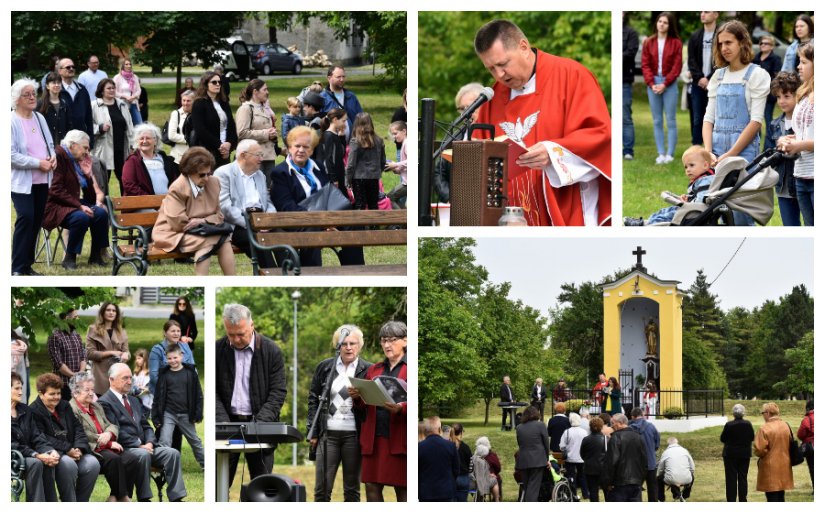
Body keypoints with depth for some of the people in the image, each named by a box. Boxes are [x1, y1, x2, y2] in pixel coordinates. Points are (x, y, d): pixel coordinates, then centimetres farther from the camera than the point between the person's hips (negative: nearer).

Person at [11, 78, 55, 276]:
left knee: (36, 221, 7)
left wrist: (53, 156, -4)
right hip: (22, 181, -7)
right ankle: (17, 268, -14)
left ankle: (27, 265, 16)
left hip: (42, 181, 7)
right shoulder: (11, 122, -11)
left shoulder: (40, 118, 10)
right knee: (26, 218, -18)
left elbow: (50, 143, 19)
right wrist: (38, 163, -20)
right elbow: (11, 155, -17)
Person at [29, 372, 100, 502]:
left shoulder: (64, 406, 19)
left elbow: (77, 428, 13)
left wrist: (79, 448, -8)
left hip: (72, 451, 7)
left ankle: (81, 502, -9)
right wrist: (68, 450, -19)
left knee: (92, 463, -20)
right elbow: (42, 439, -15)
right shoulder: (33, 412, -5)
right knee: (68, 464, -36)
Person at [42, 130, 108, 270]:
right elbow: (56, 190, -20)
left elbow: (89, 194, 13)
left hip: (72, 204, 8)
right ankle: (69, 258, -19)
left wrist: (88, 173, 0)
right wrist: (79, 206, -24)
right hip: (55, 206, -8)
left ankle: (95, 256, -3)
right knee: (81, 217, -33)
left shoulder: (76, 161, 13)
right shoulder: (58, 156, -13)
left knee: (101, 213, -14)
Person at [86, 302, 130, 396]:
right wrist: (111, 353, -10)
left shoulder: (121, 332, 18)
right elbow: (90, 353, -3)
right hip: (101, 374, -3)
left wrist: (126, 354, -12)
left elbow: (127, 352, 13)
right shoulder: (94, 330, 5)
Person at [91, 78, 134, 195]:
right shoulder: (95, 106, -4)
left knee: (124, 179, 8)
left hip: (122, 149, 5)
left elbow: (129, 127, 17)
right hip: (104, 149, -5)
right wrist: (100, 128, -22)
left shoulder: (122, 105, 14)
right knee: (103, 181, -1)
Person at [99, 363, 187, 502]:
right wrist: (139, 446, -18)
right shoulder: (105, 403, -5)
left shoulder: (134, 401, 25)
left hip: (144, 446, 8)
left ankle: (175, 498, -19)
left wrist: (149, 442, -2)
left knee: (172, 453, -13)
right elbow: (116, 432, -15)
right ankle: (144, 499, -29)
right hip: (124, 449, -8)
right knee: (143, 455, -37)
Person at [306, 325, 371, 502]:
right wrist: (313, 432, 4)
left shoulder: (368, 370, 3)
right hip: (328, 434, 1)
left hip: (354, 434, -1)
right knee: (322, 488, -2)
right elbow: (313, 399, 10)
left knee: (352, 489, 5)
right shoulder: (325, 368, 9)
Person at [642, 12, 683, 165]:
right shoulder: (649, 43, 7)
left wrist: (664, 84, -11)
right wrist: (651, 83, -9)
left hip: (670, 84, -3)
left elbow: (677, 66, -4)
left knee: (670, 120, -2)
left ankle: (670, 154, -1)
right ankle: (661, 153, 6)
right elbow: (645, 65, 3)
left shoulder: (676, 43, -1)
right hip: (653, 84, 3)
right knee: (657, 121, 4)